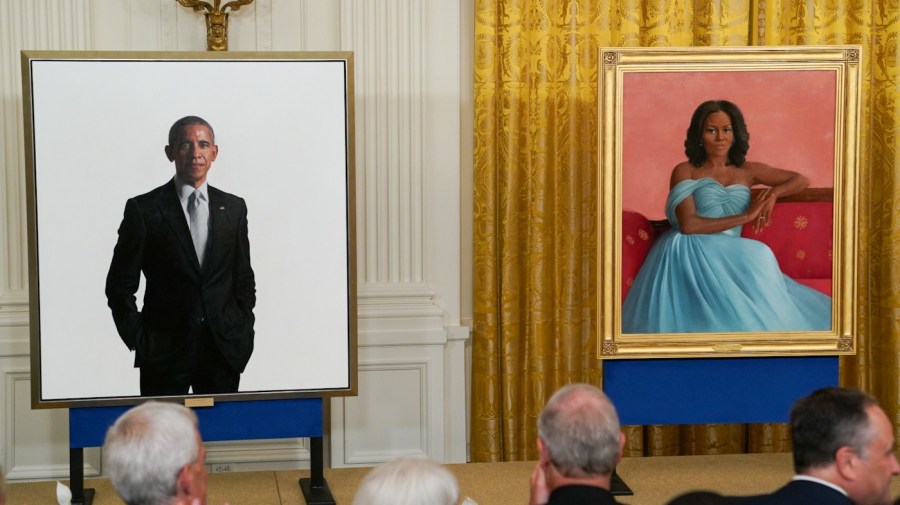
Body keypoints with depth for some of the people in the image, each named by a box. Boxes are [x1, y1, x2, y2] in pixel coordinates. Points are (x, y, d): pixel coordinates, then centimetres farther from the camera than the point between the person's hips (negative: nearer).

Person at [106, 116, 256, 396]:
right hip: (164, 351, -3)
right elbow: (120, 285, 0)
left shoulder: (233, 207, 9)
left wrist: (243, 333, 5)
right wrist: (138, 340, -5)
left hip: (224, 349, 3)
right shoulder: (143, 209, -1)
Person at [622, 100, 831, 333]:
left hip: (727, 257, 4)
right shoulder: (684, 172, 4)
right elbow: (688, 224, -11)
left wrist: (773, 193, -3)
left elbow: (800, 180, 20)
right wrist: (746, 216, -10)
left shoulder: (747, 171, 16)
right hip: (689, 252, -3)